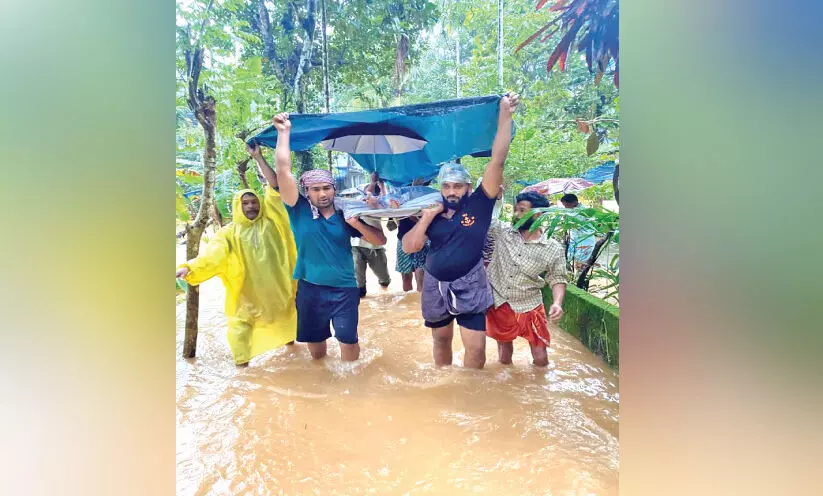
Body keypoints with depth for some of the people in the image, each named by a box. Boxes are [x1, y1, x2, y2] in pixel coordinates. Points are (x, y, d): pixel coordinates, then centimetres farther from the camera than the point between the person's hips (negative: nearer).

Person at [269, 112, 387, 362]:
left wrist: (357, 224, -18)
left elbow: (380, 241, -2)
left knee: (348, 339, 1)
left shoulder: (346, 215, 0)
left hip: (344, 289, 0)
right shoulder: (300, 210, -4)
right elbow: (283, 171, -14)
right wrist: (284, 131, -12)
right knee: (314, 339, 16)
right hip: (310, 289, 1)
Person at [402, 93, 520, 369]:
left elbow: (497, 160, -15)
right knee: (441, 340, 20)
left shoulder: (479, 204, -7)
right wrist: (426, 218, -14)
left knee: (476, 349, -4)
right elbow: (408, 247, -3)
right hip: (435, 286, 3)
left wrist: (505, 116, -19)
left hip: (470, 287, -3)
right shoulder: (433, 214, 3)